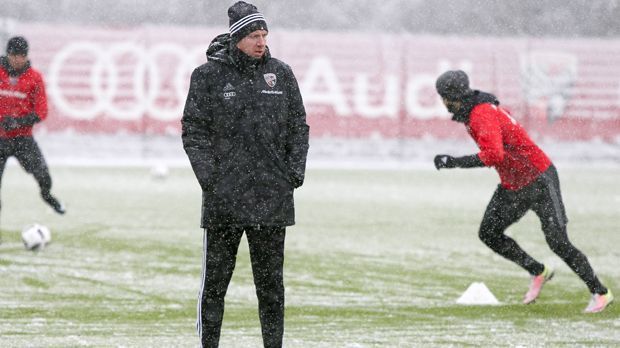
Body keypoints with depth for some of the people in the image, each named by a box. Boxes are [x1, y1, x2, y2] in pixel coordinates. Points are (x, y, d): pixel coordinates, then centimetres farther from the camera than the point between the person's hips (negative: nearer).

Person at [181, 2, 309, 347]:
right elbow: (194, 130, -1)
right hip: (224, 198, -2)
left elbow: (299, 127, 13)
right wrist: (208, 176, -10)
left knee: (271, 281, 7)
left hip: (273, 198, 2)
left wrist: (295, 170, 1)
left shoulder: (281, 74, 8)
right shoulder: (209, 75, 0)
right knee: (215, 278, 2)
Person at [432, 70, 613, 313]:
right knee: (489, 234, 4)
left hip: (539, 181, -10)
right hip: (512, 187, 10)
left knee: (558, 243, -9)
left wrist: (454, 162, -34)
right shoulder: (479, 109, 6)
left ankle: (601, 293, 2)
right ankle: (538, 272, 18)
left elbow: (493, 155, -39)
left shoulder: (482, 115, -24)